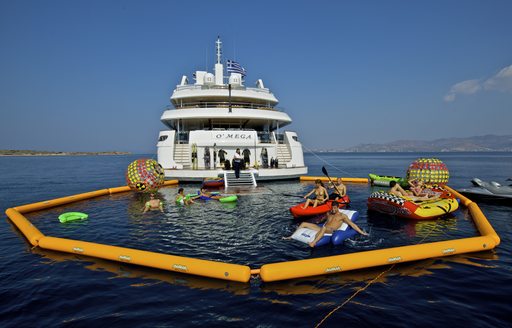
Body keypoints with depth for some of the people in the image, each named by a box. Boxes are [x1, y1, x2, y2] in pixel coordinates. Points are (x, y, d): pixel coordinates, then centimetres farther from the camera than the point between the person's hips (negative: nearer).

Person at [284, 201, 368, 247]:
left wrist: (362, 232, -2)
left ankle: (313, 243, -64)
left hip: (330, 231, -7)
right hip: (322, 229, 7)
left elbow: (352, 224, 3)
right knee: (304, 223, 0)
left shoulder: (342, 216, 7)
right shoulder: (329, 213, 24)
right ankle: (291, 237, 1)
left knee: (324, 227, -46)